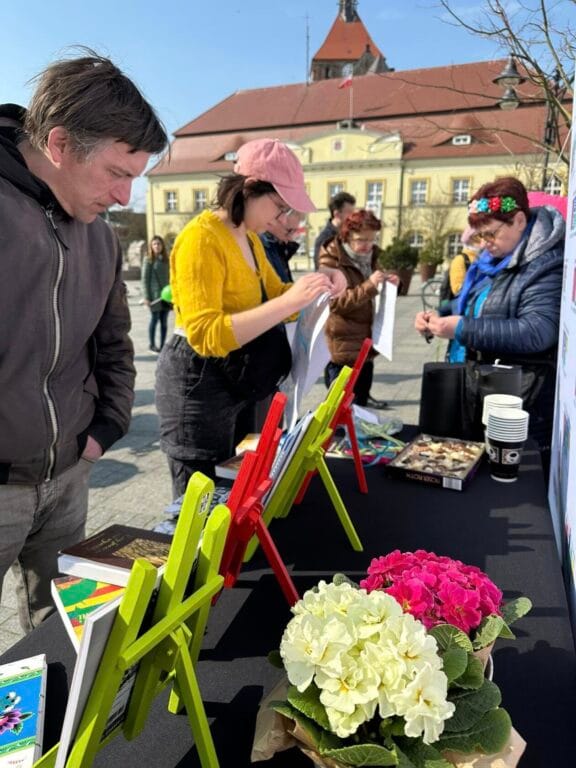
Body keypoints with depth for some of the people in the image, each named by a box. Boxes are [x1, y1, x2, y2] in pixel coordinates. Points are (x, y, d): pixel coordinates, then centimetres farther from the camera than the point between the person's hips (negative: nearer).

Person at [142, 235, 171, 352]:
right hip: (155, 295, -4)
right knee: (154, 319, 1)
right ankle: (152, 344, 13)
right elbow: (145, 279, -6)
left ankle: (162, 345, 14)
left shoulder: (166, 260, 11)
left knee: (164, 321, 6)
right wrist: (146, 297, -11)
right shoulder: (148, 260, -3)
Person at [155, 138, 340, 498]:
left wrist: (315, 287, -3)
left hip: (237, 377, 9)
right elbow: (206, 336, -31)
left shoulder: (249, 238, 8)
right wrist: (290, 302, -35)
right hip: (199, 380, -9)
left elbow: (273, 292, 18)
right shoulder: (201, 239, -21)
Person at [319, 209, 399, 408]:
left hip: (366, 345, 7)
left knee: (360, 405, 14)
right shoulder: (331, 260, -9)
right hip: (343, 349, -7)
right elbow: (336, 302, -17)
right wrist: (369, 286, -26)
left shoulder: (370, 256, 12)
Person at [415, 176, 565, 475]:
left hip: (524, 396, -8)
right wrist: (437, 319, -1)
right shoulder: (491, 259, 9)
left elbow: (537, 332, -28)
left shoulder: (548, 264, -17)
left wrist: (463, 329, -28)